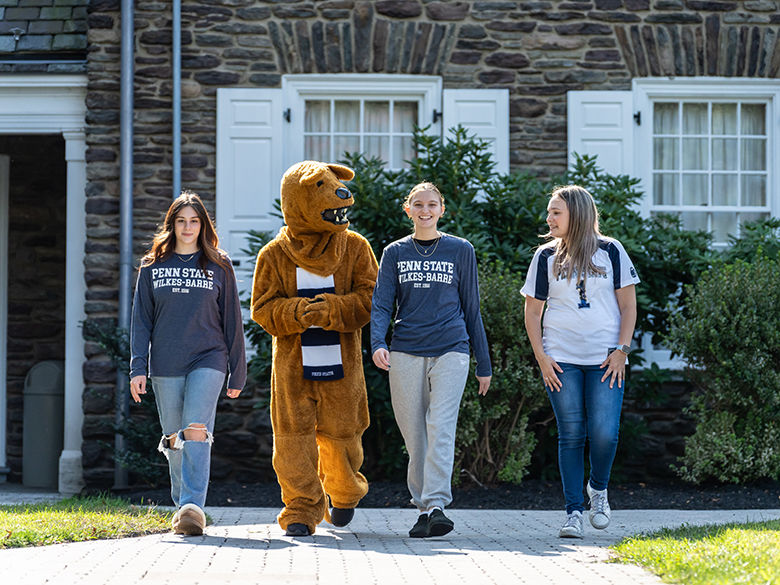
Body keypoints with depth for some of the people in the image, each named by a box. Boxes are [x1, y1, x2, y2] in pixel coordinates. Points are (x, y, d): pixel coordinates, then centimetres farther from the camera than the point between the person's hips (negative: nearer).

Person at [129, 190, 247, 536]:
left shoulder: (219, 267, 8)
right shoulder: (152, 267, 10)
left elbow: (232, 322, 10)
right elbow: (141, 321, 9)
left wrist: (237, 373, 8)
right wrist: (138, 368, -1)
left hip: (208, 359, -2)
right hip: (165, 365, 2)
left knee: (196, 430, -18)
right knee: (173, 438, 6)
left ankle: (192, 507, -26)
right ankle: (182, 505, 20)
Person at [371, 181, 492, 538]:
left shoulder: (460, 251, 9)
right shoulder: (395, 253, 11)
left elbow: (471, 308, 13)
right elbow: (381, 304, 3)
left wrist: (484, 364, 13)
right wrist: (378, 343, -17)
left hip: (450, 350, -2)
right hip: (406, 352, 2)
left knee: (441, 427, -17)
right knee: (414, 435, 3)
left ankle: (436, 506, -24)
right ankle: (422, 508, 13)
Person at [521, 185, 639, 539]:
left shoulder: (610, 251, 4)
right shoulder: (546, 257, 7)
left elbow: (628, 304, 5)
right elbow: (532, 311, 9)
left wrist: (622, 350, -5)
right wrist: (541, 357, -2)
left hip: (605, 361, -1)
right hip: (561, 360, 1)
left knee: (604, 433, -11)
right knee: (571, 435, -2)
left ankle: (598, 488, 17)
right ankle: (573, 512, 6)